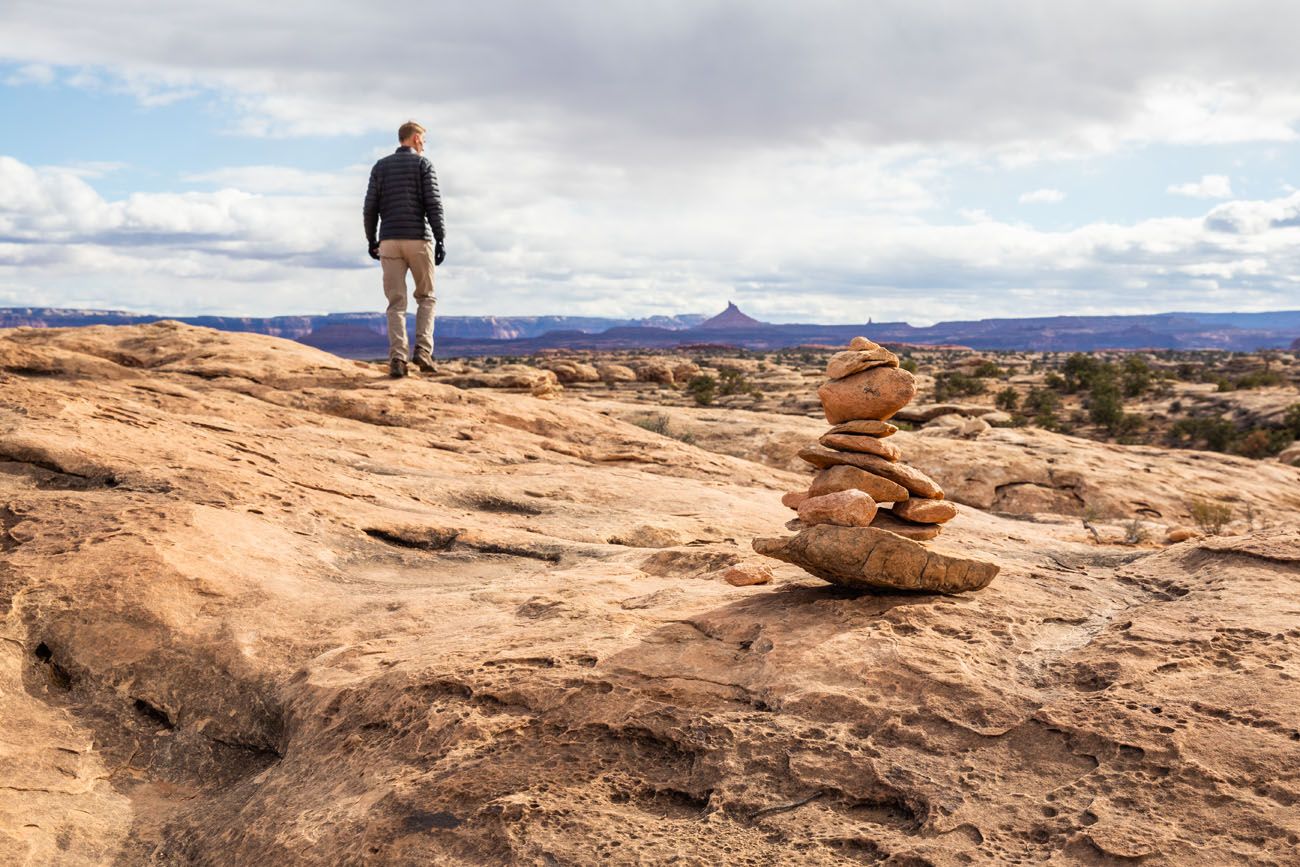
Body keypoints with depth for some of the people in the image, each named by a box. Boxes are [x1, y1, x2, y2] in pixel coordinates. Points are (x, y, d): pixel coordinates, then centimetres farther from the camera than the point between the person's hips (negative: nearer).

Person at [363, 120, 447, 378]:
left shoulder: (380, 166, 12)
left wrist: (371, 241, 16)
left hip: (389, 241, 2)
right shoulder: (423, 163, 2)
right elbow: (433, 204, -8)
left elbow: (371, 207, 7)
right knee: (425, 298, 12)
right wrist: (441, 240, -9)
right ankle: (423, 351, -4)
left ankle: (397, 359, -10)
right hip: (418, 240, -2)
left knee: (396, 303, 3)